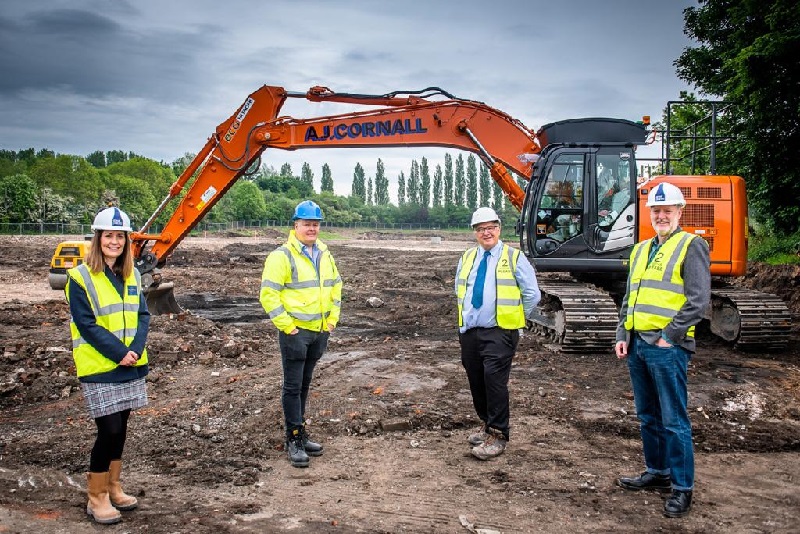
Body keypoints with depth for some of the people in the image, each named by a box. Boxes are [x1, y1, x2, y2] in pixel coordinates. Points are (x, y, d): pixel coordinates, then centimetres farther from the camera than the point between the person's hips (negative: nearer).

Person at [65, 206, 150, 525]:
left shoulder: (132, 275, 8)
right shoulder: (80, 277, -10)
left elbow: (142, 315, 5)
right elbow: (86, 324, -14)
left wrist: (135, 350, -11)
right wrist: (119, 353, -18)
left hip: (130, 366, 6)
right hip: (99, 368, -6)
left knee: (120, 428, 13)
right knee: (109, 430, -7)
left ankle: (113, 488, 28)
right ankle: (97, 498, 9)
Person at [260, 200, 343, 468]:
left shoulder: (324, 254, 11)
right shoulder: (282, 256, -12)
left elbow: (335, 286, 22)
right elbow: (268, 294, -15)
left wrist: (332, 319, 13)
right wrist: (287, 326, -16)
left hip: (320, 331, 7)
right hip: (295, 332, -7)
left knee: (305, 384, 16)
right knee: (293, 386, 0)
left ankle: (300, 433, 27)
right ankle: (294, 440, 8)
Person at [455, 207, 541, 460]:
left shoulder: (514, 257, -2)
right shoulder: (466, 258, 13)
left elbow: (532, 294, -1)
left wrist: (515, 318, 3)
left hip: (499, 332, -5)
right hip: (469, 331, 5)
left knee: (494, 380, -12)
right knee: (476, 381, 11)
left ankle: (497, 435, -2)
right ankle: (486, 424, 31)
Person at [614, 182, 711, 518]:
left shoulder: (691, 246, -3)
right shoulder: (641, 250, 18)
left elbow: (698, 301, -12)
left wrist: (668, 336, -14)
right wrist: (623, 335, 10)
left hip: (668, 347, -7)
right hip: (637, 345, 7)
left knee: (673, 421, -2)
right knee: (648, 416, 16)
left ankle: (682, 488, 8)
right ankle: (657, 473, 30)